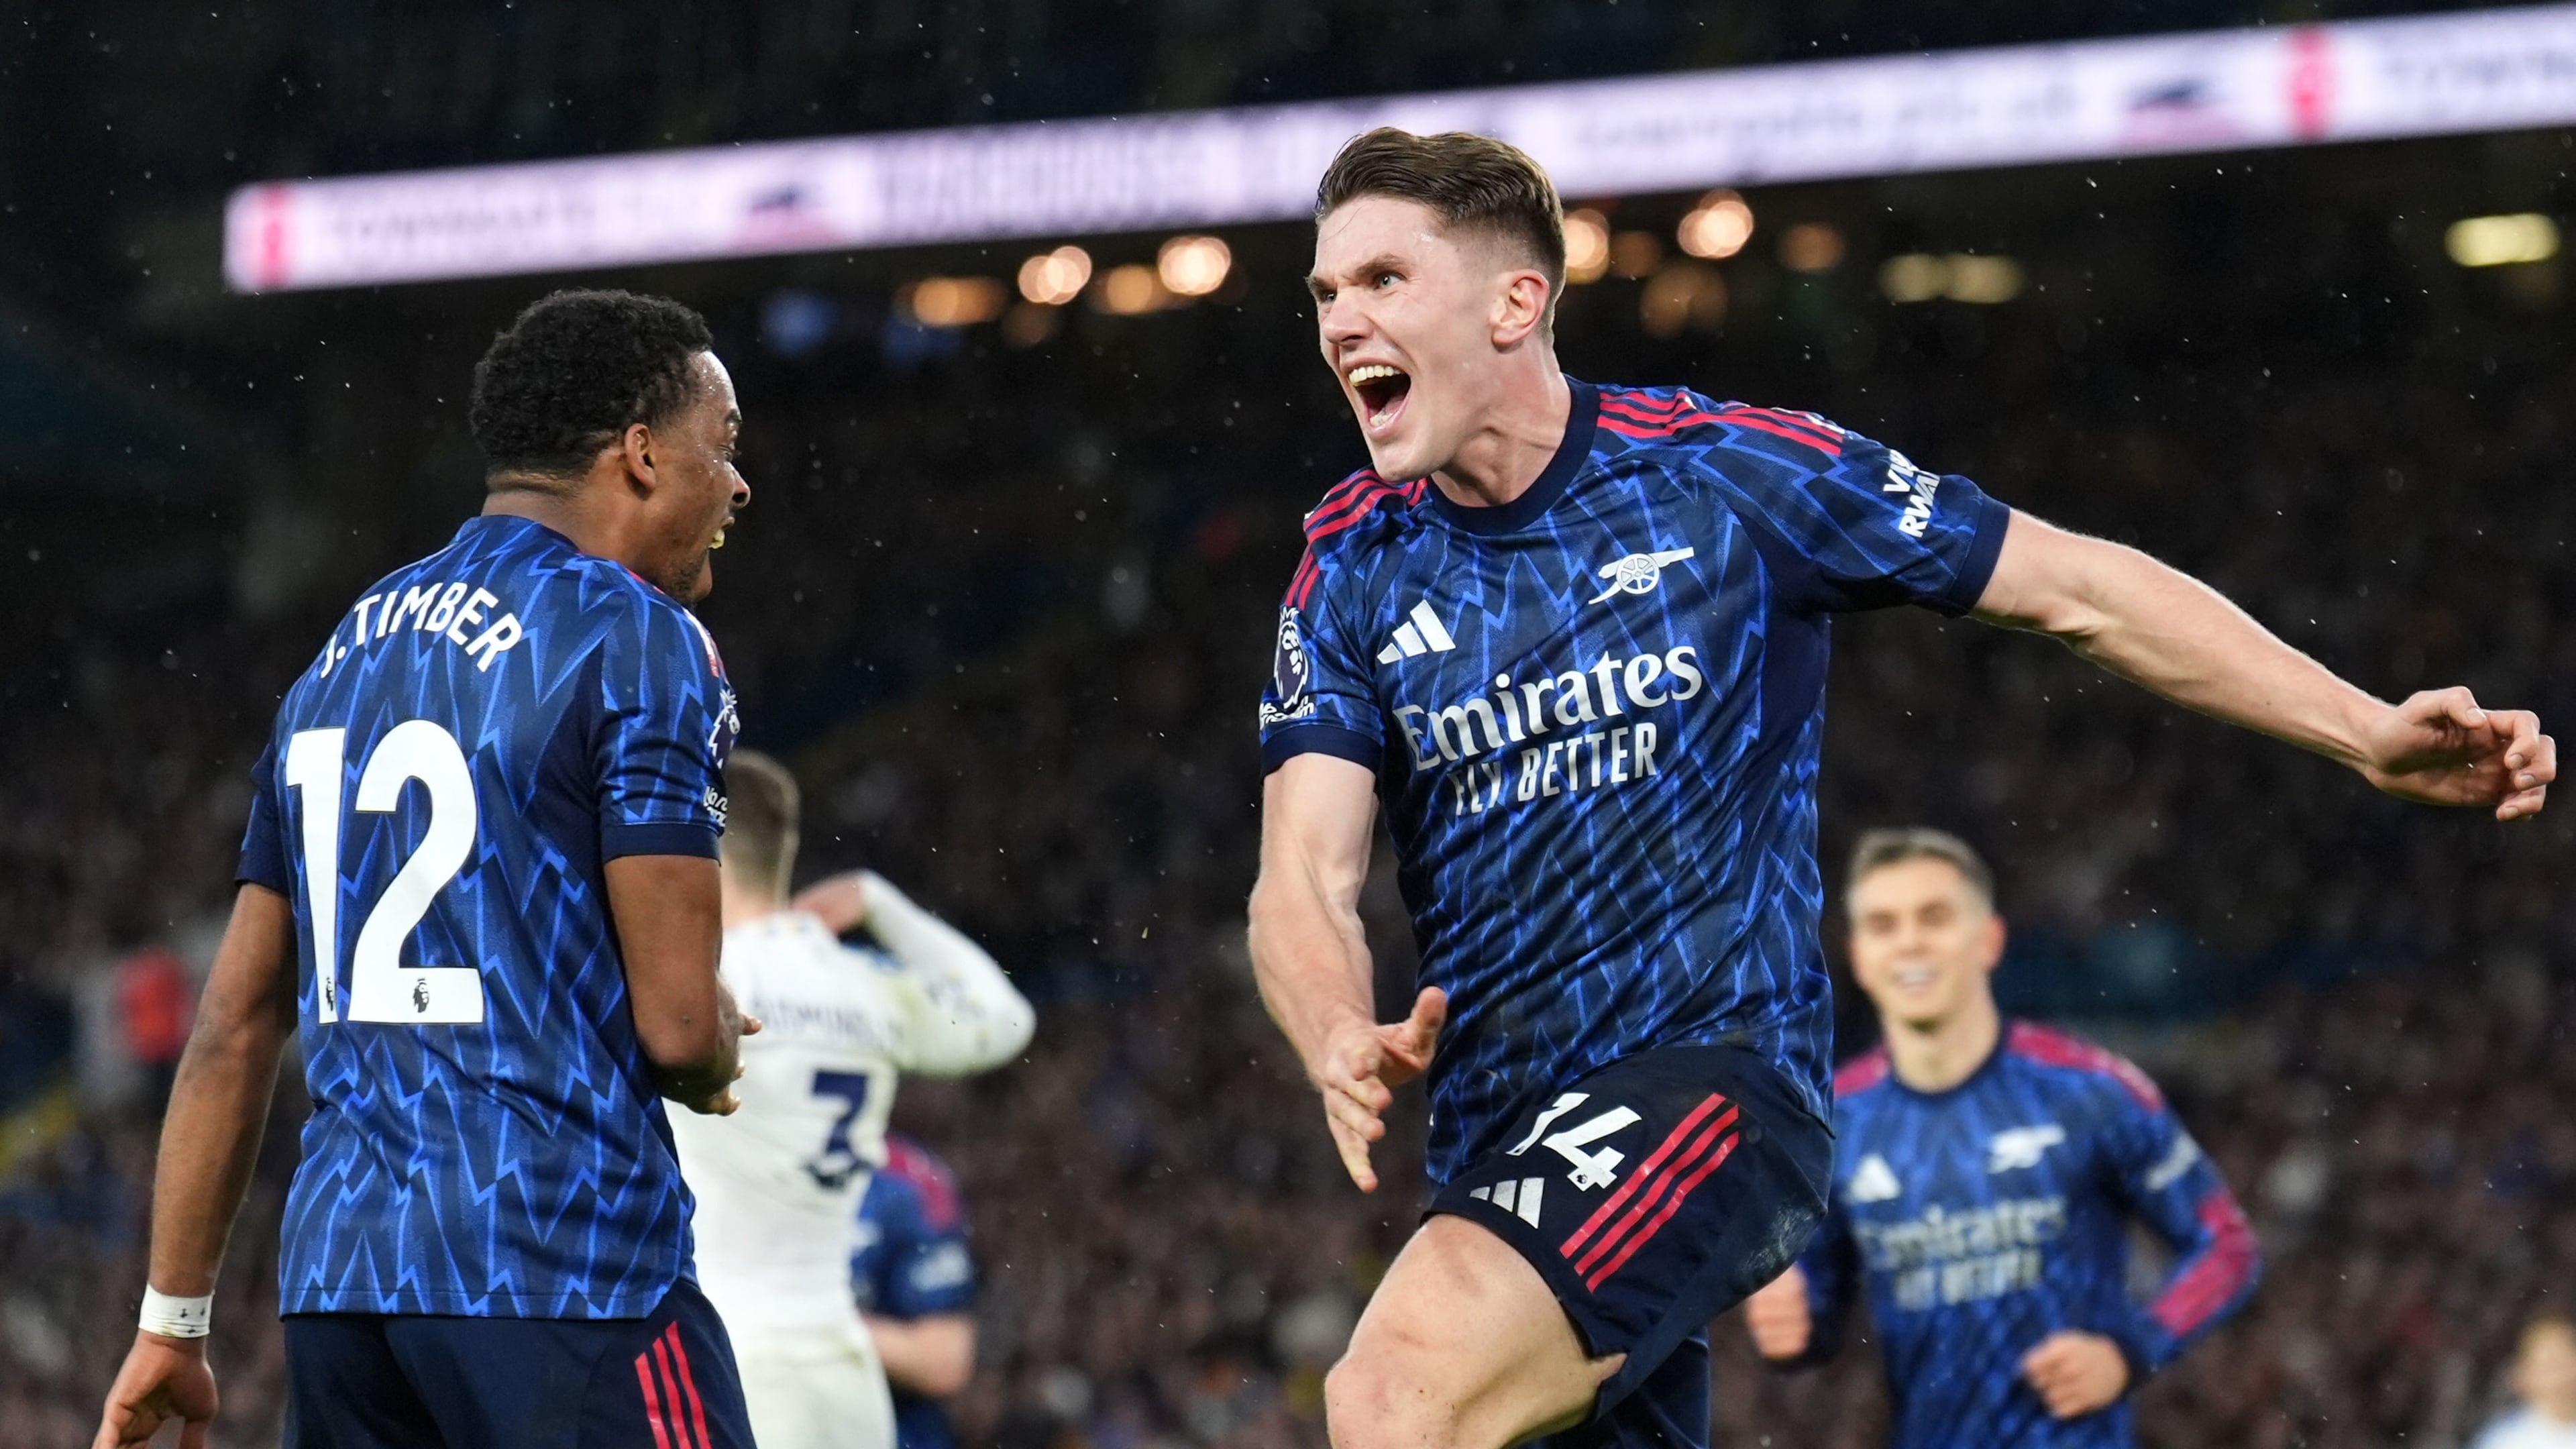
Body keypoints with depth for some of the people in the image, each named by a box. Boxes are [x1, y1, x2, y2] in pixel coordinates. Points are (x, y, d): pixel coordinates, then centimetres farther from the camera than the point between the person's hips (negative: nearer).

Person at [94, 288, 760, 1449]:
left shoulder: (343, 655, 18)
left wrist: (172, 1322, 21)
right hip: (569, 1268, -8)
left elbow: (235, 1027, 18)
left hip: (334, 1277, 8)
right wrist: (722, 1053, 13)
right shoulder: (638, 641, -5)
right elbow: (678, 1027, -11)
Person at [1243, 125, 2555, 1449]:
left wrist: (2373, 735, -2)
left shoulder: (1728, 471, -4)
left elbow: (2077, 590, 3)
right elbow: (1304, 880, -3)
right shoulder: (1353, 567, 6)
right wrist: (1344, 1044, -26)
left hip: (1718, 1076, -6)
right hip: (1498, 1142, 6)